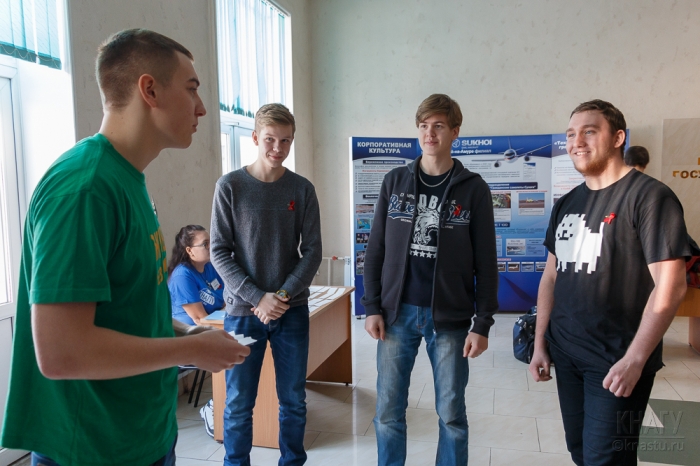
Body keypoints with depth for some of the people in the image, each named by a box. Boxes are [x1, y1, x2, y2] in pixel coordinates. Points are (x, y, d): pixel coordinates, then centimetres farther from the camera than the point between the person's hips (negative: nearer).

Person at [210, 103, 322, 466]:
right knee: (239, 404, 7)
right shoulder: (230, 186, -4)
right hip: (243, 311, -2)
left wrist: (284, 294, -12)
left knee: (294, 400, 12)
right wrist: (258, 298, -14)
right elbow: (220, 252, -5)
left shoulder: (302, 189, 2)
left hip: (292, 311, 2)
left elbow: (312, 251, 1)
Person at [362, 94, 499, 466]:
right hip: (397, 313, 2)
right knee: (388, 413, 9)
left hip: (450, 318, -1)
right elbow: (376, 249, 5)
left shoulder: (473, 189, -1)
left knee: (451, 414, 11)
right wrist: (372, 307, -1)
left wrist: (483, 323, -5)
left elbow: (485, 262, -1)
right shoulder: (395, 181, 5)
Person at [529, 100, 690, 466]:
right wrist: (540, 342, 9)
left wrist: (635, 359, -19)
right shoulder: (566, 204, 9)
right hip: (565, 354, 6)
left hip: (615, 360, -6)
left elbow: (670, 286, -16)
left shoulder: (649, 196, -10)